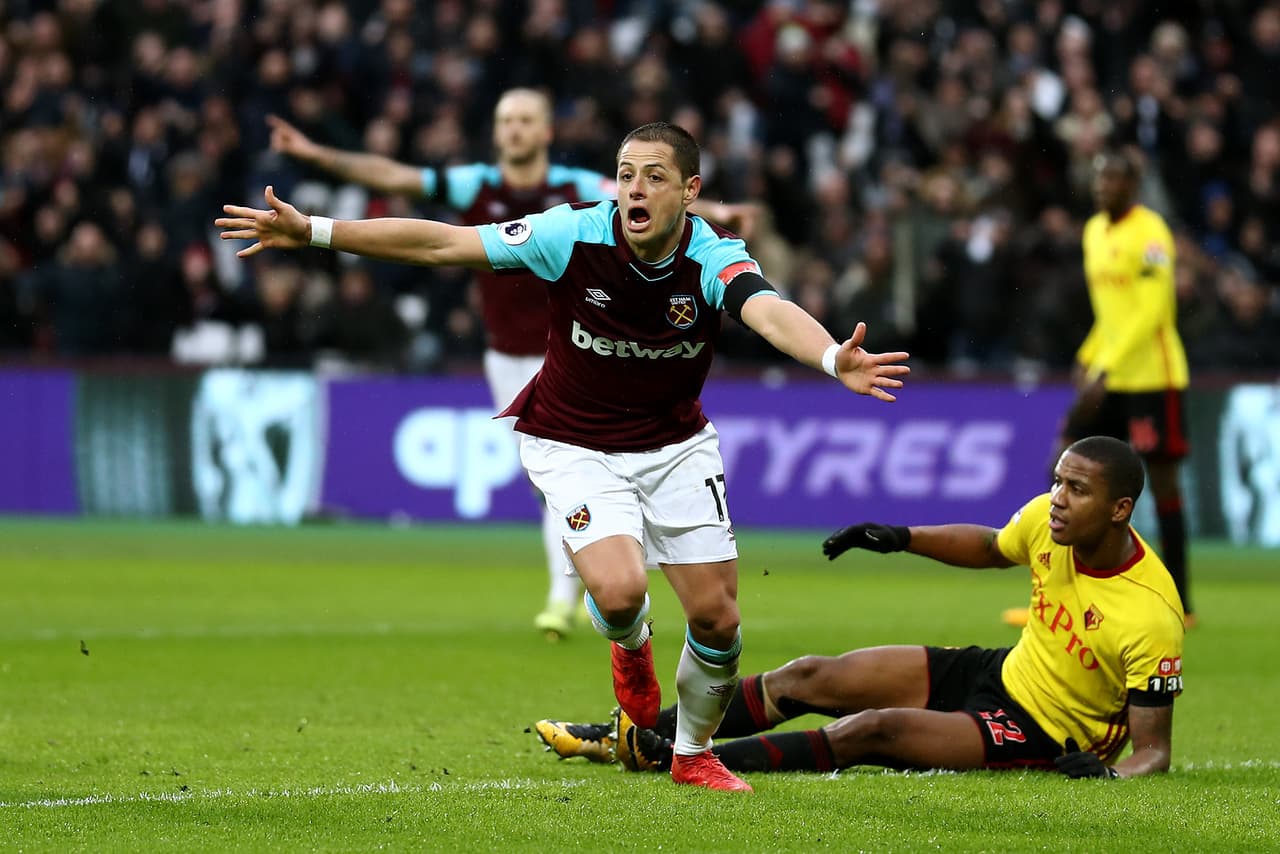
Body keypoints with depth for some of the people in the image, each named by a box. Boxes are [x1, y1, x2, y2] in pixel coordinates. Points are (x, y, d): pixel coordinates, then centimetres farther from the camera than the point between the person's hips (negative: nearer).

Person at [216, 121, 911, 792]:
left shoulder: (715, 257, -21)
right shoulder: (575, 234, -20)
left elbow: (769, 311, -42)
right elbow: (442, 243, -18)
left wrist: (834, 359, -65)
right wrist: (312, 231, -21)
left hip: (675, 445, 2)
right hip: (574, 446, -2)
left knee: (716, 617, -2)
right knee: (618, 590, -26)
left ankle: (693, 752, 28)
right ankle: (630, 646, 14)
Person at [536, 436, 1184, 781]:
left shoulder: (1151, 616, -28)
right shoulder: (1047, 520, -8)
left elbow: (1153, 750, -22)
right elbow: (989, 547, 17)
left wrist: (1110, 772, -44)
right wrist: (900, 538, 3)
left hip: (1043, 739, -8)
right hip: (1001, 672, 8)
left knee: (871, 729, -27)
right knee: (807, 678, 0)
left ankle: (671, 758, -24)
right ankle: (623, 738, 5)